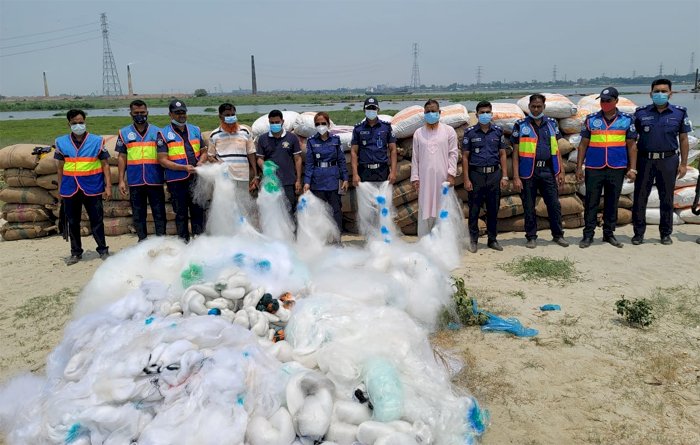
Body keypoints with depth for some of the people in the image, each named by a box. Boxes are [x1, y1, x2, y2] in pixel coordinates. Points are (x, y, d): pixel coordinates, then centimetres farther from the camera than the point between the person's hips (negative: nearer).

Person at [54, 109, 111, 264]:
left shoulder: (97, 141, 0)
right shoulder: (61, 142, 5)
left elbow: (105, 164, 2)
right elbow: (60, 167, 11)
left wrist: (108, 186, -4)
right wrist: (60, 188, 11)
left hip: (92, 188, -2)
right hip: (70, 189, 2)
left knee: (97, 221, 4)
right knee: (72, 222, 10)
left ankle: (103, 250, 16)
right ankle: (76, 253, 22)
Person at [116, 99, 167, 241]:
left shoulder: (156, 132, 6)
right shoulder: (124, 133, 9)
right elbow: (122, 157, 10)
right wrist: (121, 180, 4)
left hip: (155, 180, -1)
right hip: (135, 181, 1)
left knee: (159, 212, 2)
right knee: (138, 213, 8)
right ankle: (142, 241, 18)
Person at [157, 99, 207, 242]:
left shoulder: (195, 130, 12)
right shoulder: (164, 134, -2)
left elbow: (203, 151, 18)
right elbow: (163, 160, -8)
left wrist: (200, 163, -5)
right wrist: (184, 167, -18)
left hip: (196, 178, 3)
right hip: (176, 180, -3)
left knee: (198, 210, 7)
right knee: (181, 213, 7)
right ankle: (184, 241, 17)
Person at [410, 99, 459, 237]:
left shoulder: (449, 131, 4)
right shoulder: (418, 133, 8)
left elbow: (453, 153, 1)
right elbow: (415, 157, 7)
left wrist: (451, 174, -8)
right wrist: (415, 177, 1)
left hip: (443, 177, -1)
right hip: (425, 178, 1)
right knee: (425, 210, 3)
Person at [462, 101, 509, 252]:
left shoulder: (498, 131, 8)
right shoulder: (470, 132, 1)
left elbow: (502, 154, 10)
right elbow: (465, 157, 0)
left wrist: (504, 176, 2)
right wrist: (466, 179, -6)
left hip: (494, 174, 2)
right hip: (476, 175, -2)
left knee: (493, 209, 8)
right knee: (474, 210, 2)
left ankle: (492, 239, 20)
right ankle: (473, 240, 13)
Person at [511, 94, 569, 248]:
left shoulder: (551, 123, 11)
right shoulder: (520, 125, 1)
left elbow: (556, 148, 14)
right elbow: (515, 152, -1)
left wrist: (561, 171, 7)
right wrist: (516, 177, -7)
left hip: (548, 171, 2)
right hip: (528, 172, -2)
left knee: (554, 204, 3)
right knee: (529, 207, 5)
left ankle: (558, 235, 18)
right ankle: (531, 237, 17)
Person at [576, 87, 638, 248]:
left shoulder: (627, 120, 5)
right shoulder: (591, 119, 5)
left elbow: (631, 145, 6)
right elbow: (583, 144, 6)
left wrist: (632, 168, 0)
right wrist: (579, 166, 1)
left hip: (617, 169, 1)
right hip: (593, 168, 0)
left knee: (612, 202, 8)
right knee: (591, 202, 2)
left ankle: (609, 234, 18)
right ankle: (588, 235, 9)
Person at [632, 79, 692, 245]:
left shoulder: (679, 113, 3)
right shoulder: (641, 113, 1)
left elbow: (683, 139, 6)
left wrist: (684, 164, 2)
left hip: (668, 161, 0)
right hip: (645, 160, 0)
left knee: (667, 198, 9)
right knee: (640, 197, 3)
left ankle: (666, 233, 21)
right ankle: (638, 233, 14)